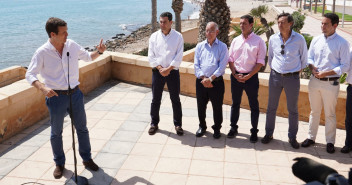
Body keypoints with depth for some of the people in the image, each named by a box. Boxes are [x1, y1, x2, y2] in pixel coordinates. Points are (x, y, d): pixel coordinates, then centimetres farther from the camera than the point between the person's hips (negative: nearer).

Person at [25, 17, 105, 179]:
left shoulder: (72, 45, -4)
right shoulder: (42, 52, -14)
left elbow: (88, 57, 12)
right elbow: (30, 75, -12)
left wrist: (98, 52, -8)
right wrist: (43, 88, -30)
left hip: (75, 94, 3)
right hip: (56, 97, -3)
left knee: (82, 129, 14)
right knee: (56, 133, 13)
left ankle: (87, 159, 34)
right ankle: (59, 163, 33)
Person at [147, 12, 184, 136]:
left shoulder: (178, 36, -2)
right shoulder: (154, 36, 3)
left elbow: (179, 57, -6)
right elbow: (151, 56, 1)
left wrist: (168, 69, -14)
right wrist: (160, 68, -12)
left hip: (173, 71, -1)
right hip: (157, 71, 2)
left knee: (175, 99, 6)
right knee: (156, 99, 9)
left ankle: (178, 124, 20)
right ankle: (154, 123, 24)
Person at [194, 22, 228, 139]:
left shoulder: (222, 47, 2)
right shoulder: (200, 46, 10)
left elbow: (222, 66, -7)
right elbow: (196, 65, 3)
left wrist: (211, 78, -15)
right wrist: (203, 78, -11)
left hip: (216, 81, -2)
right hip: (201, 81, 3)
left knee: (217, 107, 5)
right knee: (201, 106, 11)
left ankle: (217, 128, 24)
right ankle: (202, 126, 30)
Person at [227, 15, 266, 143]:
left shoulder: (258, 41, -3)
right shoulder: (236, 40, 9)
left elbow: (260, 62, -7)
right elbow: (230, 59, 9)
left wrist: (248, 76, -13)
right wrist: (235, 74, -5)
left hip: (251, 77, -3)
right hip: (236, 76, 4)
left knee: (254, 105, 4)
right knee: (235, 103, 13)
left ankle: (254, 131, 15)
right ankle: (233, 127, 26)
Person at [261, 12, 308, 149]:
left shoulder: (299, 39, -6)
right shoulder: (273, 39, 0)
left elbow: (303, 59, 5)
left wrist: (296, 72, 5)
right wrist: (273, 70, 12)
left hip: (292, 77, -2)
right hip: (275, 76, 2)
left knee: (293, 109, 7)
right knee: (271, 107, 10)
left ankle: (292, 137, 21)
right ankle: (268, 134, 24)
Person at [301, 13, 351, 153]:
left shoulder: (342, 43, -8)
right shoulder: (316, 40, 5)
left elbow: (345, 66, -9)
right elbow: (309, 57, 12)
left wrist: (326, 73, -18)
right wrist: (312, 68, -9)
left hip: (331, 83, -4)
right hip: (314, 80, 4)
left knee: (330, 114, 6)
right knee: (314, 111, 15)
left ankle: (330, 142, 20)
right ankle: (311, 137, 28)